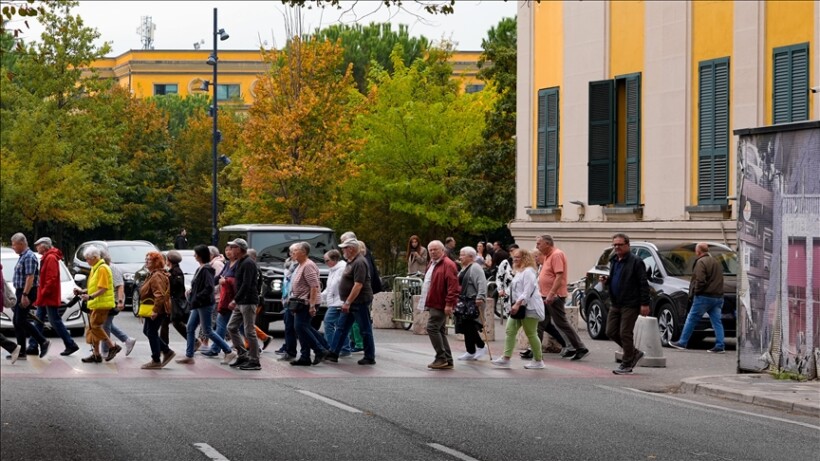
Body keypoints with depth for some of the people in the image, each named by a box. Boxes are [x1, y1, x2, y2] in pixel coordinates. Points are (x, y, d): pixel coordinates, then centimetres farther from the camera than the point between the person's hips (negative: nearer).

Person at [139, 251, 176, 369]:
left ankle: (156, 361, 4)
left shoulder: (157, 276, -20)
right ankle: (167, 351, 21)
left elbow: (160, 295, -29)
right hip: (152, 310, 11)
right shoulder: (153, 275, 16)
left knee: (151, 333, -4)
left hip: (157, 311, -11)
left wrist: (155, 310, -30)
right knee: (147, 331, 16)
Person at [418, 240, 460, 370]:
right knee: (440, 331, 11)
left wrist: (449, 303, -24)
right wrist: (426, 302, 22)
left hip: (441, 304, -10)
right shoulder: (432, 264, 18)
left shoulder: (447, 264, -13)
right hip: (434, 303, 10)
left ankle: (441, 358, -9)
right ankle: (447, 361, 15)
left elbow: (453, 286, -20)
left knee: (432, 328, -14)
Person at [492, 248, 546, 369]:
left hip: (529, 308, -10)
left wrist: (517, 304, -29)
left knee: (531, 334, -4)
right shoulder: (519, 272, 19)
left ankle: (538, 361, 6)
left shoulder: (528, 272, -14)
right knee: (510, 331, 2)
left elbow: (527, 291, -23)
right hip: (519, 307, 10)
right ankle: (506, 358, -1)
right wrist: (515, 305, 19)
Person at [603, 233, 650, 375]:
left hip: (630, 304, -8)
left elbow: (643, 284, -13)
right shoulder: (613, 261, 15)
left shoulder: (635, 262, -9)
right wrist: (606, 281, 4)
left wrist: (645, 303, -18)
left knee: (625, 333, -6)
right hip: (615, 304, 8)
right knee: (611, 332, 7)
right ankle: (634, 353, 23)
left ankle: (627, 365, 4)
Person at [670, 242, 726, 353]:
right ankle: (720, 346, -1)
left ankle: (682, 342, 6)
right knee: (717, 322, 5)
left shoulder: (701, 262, -10)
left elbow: (700, 280, -20)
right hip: (718, 297, 8)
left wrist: (696, 291, -7)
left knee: (691, 319, 2)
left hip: (704, 297, -8)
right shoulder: (715, 262, 18)